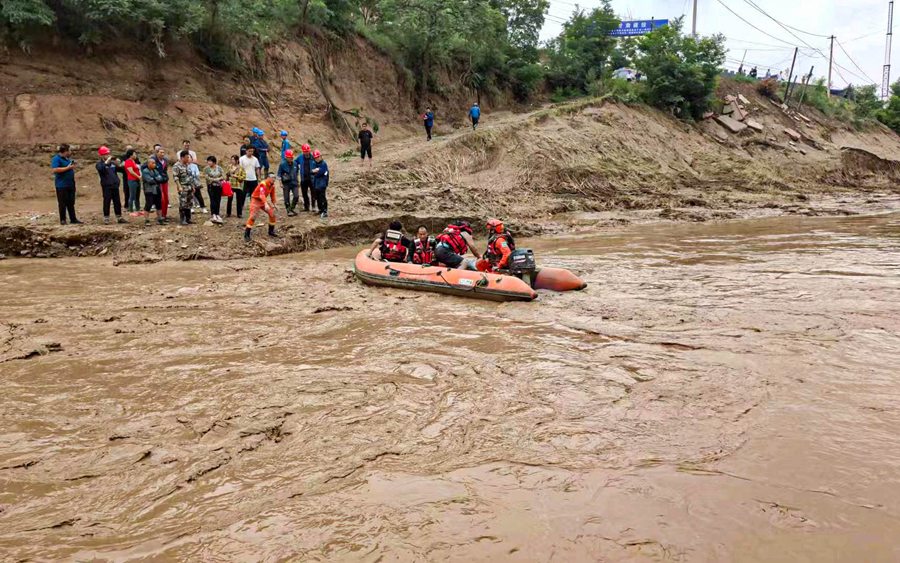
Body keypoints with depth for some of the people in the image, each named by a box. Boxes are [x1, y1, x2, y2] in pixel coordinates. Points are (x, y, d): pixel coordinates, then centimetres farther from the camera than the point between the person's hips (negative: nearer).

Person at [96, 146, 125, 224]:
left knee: (117, 202, 8)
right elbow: (100, 169, -25)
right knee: (106, 202, -2)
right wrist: (106, 162, -27)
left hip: (115, 185, 5)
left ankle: (119, 218, 16)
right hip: (106, 186, -5)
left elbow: (119, 169, 15)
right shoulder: (99, 163, -3)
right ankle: (106, 219, 5)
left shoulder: (112, 162, 12)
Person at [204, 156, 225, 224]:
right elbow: (207, 178, -7)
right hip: (211, 186, -2)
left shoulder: (219, 168, 8)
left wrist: (217, 179, -10)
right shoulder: (206, 169, 1)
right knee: (213, 200, -9)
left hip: (218, 186, 2)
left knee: (218, 201, 2)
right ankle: (213, 215, -8)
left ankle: (217, 215, 9)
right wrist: (217, 180, -7)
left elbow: (223, 176, 4)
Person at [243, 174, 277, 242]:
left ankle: (271, 231, 17)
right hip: (256, 200, -8)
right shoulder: (263, 184, -28)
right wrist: (266, 204, -57)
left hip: (263, 201, 8)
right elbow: (262, 194, -44)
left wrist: (273, 204, 11)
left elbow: (272, 195, 14)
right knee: (253, 216, -18)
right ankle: (246, 234, -15)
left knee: (272, 213, 2)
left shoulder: (272, 185, -2)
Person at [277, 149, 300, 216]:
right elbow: (279, 174, -5)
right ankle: (288, 211, 16)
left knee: (296, 196, -8)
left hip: (294, 183, 3)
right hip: (286, 183, -3)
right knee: (287, 198, 3)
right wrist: (281, 183, -10)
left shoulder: (295, 164, 3)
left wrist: (297, 182, 20)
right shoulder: (282, 164, -9)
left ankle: (292, 209, 12)